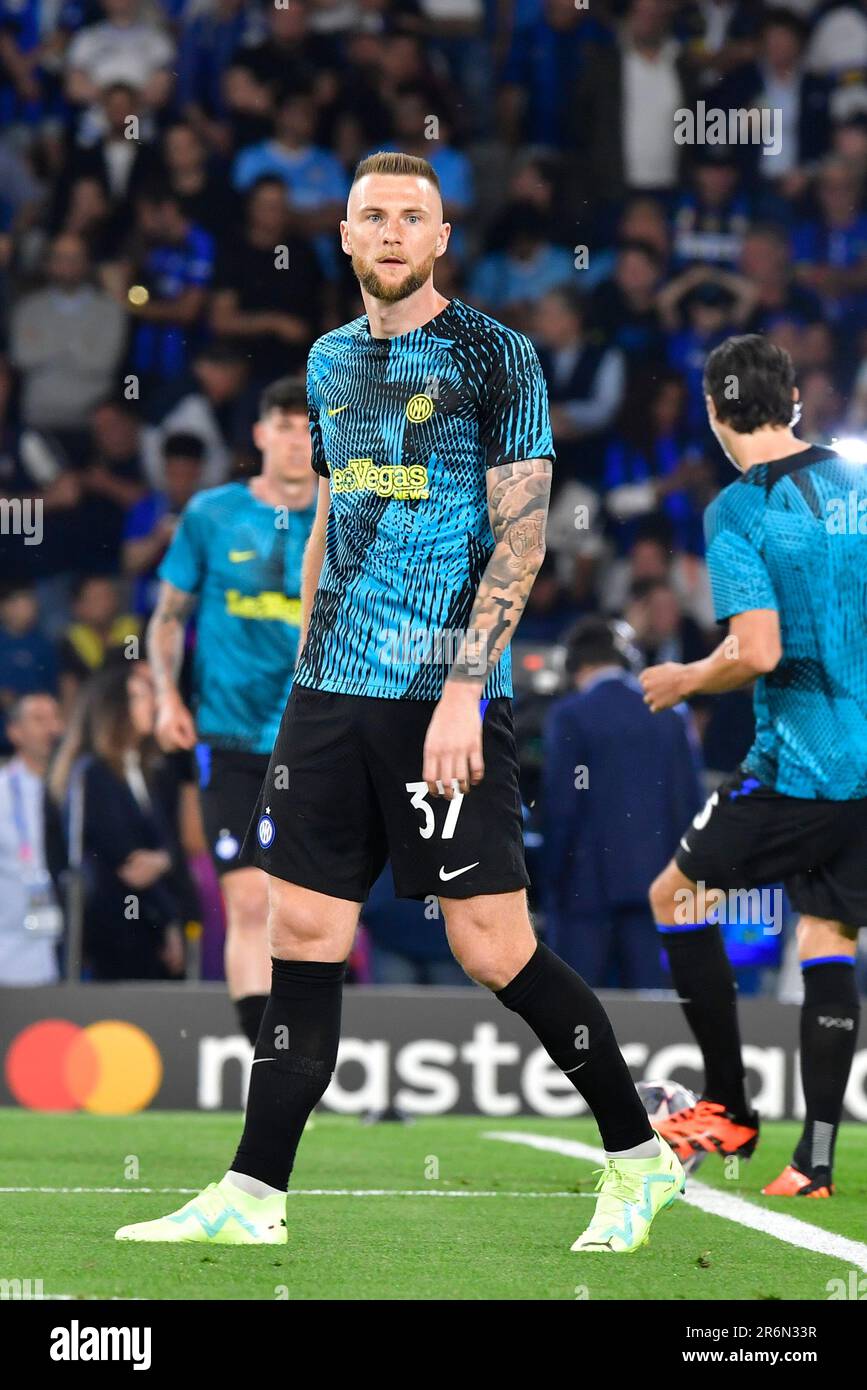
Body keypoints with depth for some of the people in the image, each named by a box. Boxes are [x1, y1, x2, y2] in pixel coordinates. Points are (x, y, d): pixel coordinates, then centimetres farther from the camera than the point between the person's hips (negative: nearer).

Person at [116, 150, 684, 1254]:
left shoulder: (492, 355, -5)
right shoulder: (331, 361, 15)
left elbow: (521, 532, -9)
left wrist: (463, 689, -16)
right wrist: (305, 661, 17)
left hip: (444, 692, -6)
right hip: (332, 687, 6)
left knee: (492, 948, -7)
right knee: (304, 933, 3)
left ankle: (641, 1158, 7)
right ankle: (252, 1197, 6)